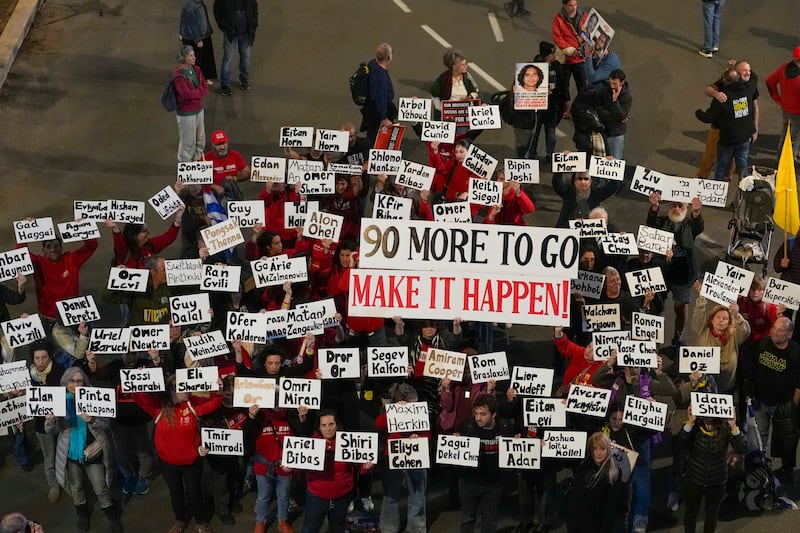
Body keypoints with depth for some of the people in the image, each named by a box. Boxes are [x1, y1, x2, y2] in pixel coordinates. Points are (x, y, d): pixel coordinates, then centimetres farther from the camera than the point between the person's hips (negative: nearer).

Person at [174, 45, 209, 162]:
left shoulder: (196, 70, 2)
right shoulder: (178, 75, -20)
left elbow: (205, 88, 2)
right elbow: (187, 93, -27)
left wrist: (195, 94, -17)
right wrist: (200, 91, -11)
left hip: (199, 110, 7)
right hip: (186, 113, -7)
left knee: (200, 140, 18)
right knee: (188, 142, 5)